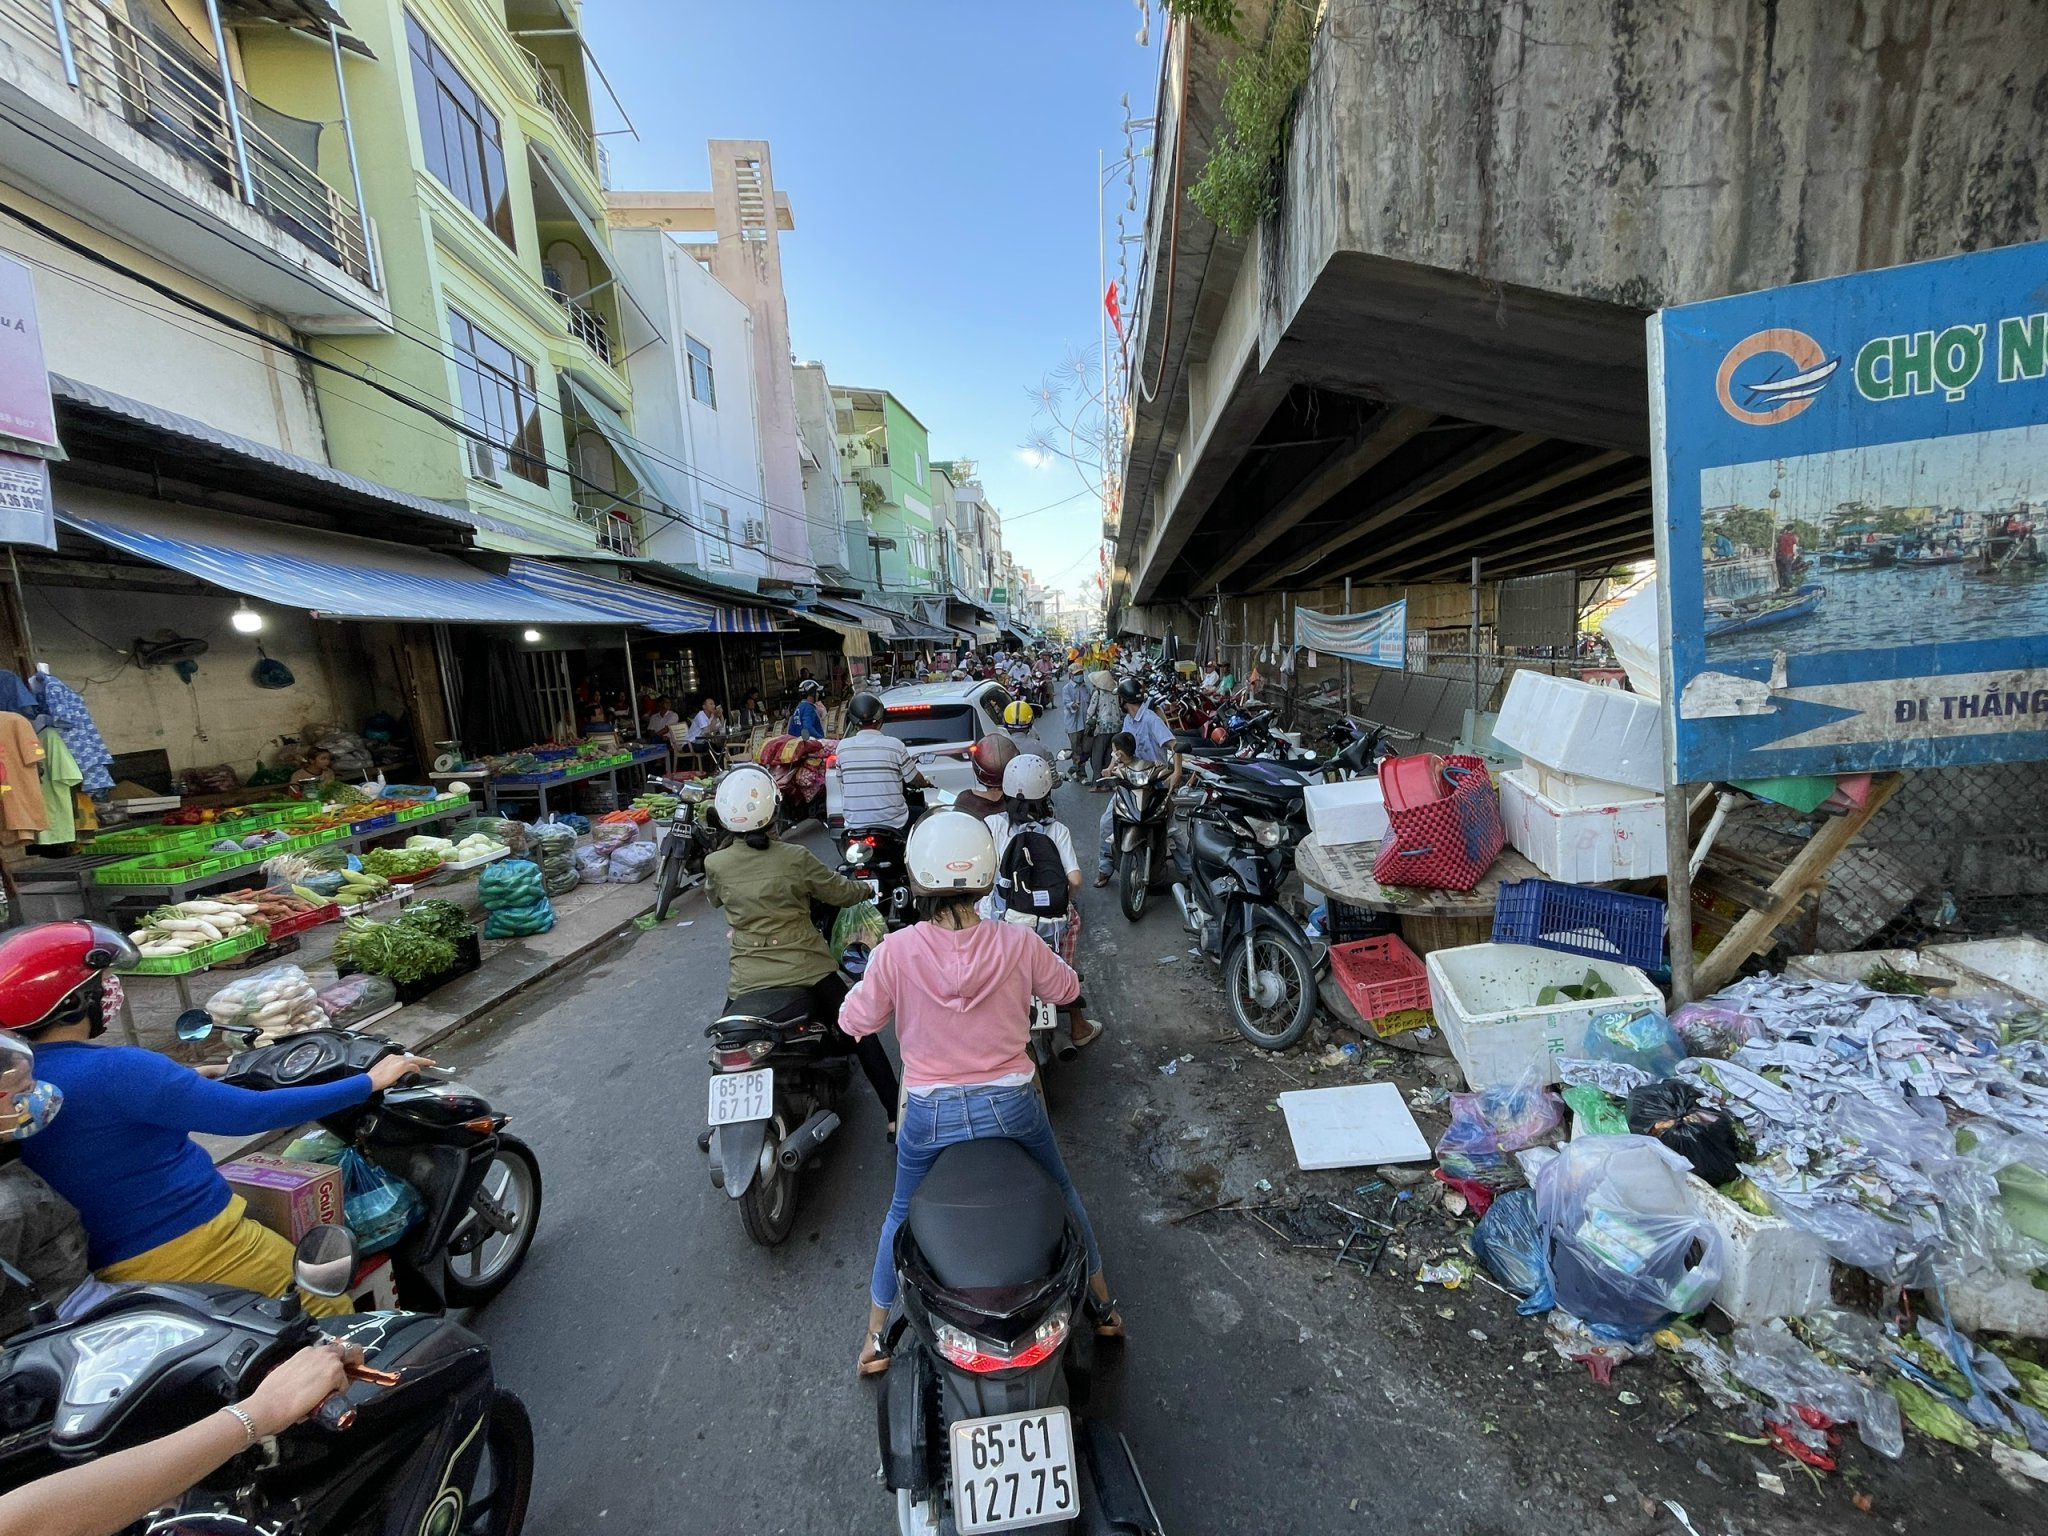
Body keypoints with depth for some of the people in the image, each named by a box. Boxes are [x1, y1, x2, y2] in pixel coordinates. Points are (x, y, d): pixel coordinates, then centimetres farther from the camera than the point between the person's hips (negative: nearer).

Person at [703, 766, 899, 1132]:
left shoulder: (715, 865, -5)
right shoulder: (795, 858, -11)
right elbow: (840, 892, 1)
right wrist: (867, 890, 22)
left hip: (747, 978, 2)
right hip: (806, 970, -2)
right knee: (860, 1033, 11)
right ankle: (896, 1114, 12)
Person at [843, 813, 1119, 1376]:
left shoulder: (895, 951, -22)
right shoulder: (1019, 942, -20)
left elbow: (856, 1022, -7)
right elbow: (1067, 990, -2)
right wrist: (1058, 954, 15)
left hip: (930, 1114, 0)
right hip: (1011, 1105, 1)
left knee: (903, 1215, 29)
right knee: (1061, 1195, 28)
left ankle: (876, 1340, 47)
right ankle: (1104, 1306, 48)